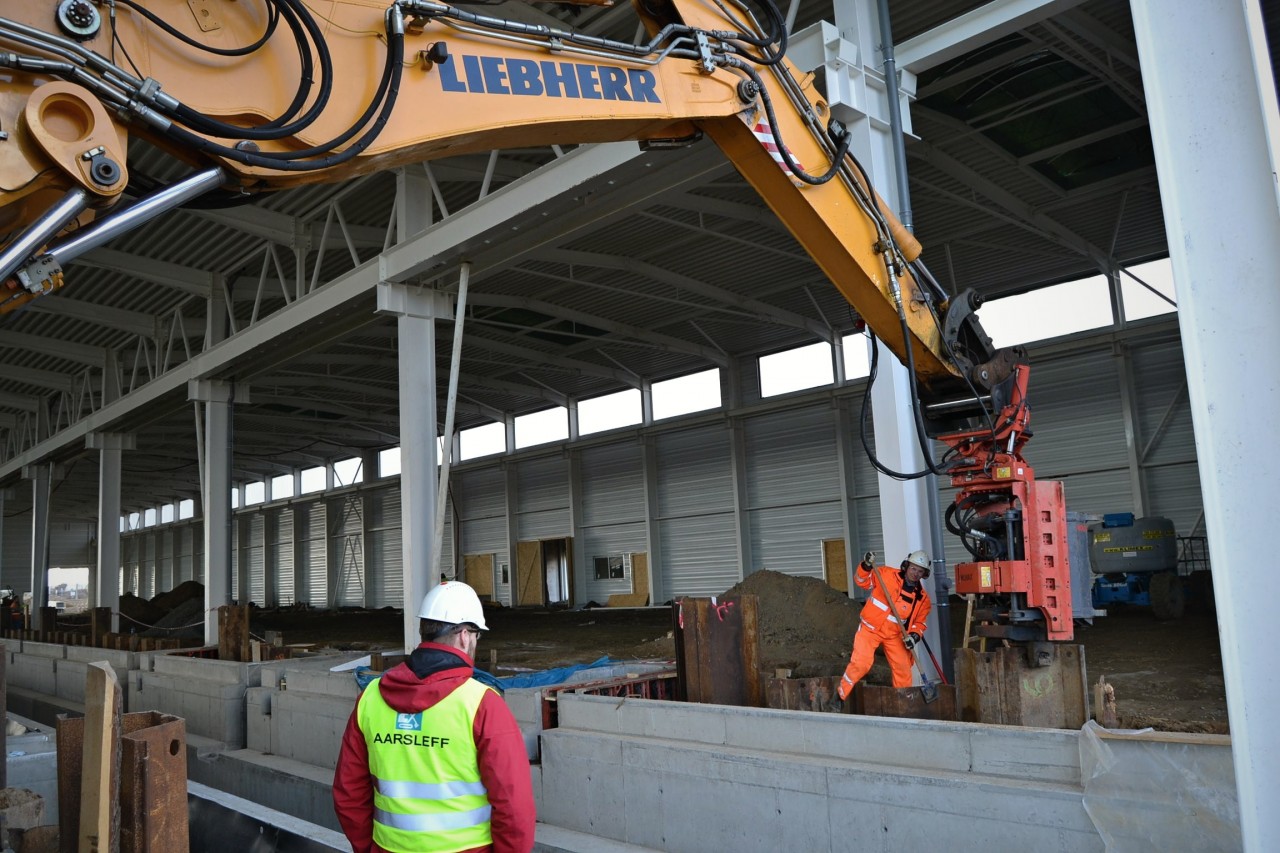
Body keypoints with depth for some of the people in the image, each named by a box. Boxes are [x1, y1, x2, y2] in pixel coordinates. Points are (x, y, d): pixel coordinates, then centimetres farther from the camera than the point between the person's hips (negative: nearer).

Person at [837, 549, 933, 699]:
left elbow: (919, 622, 8)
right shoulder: (887, 575, -10)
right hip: (871, 627, -4)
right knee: (861, 663, -16)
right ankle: (841, 694, -1)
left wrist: (915, 635, -11)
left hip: (894, 635, 4)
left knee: (903, 668, 6)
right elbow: (862, 581, -7)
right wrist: (866, 566, -26)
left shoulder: (923, 597, 2)